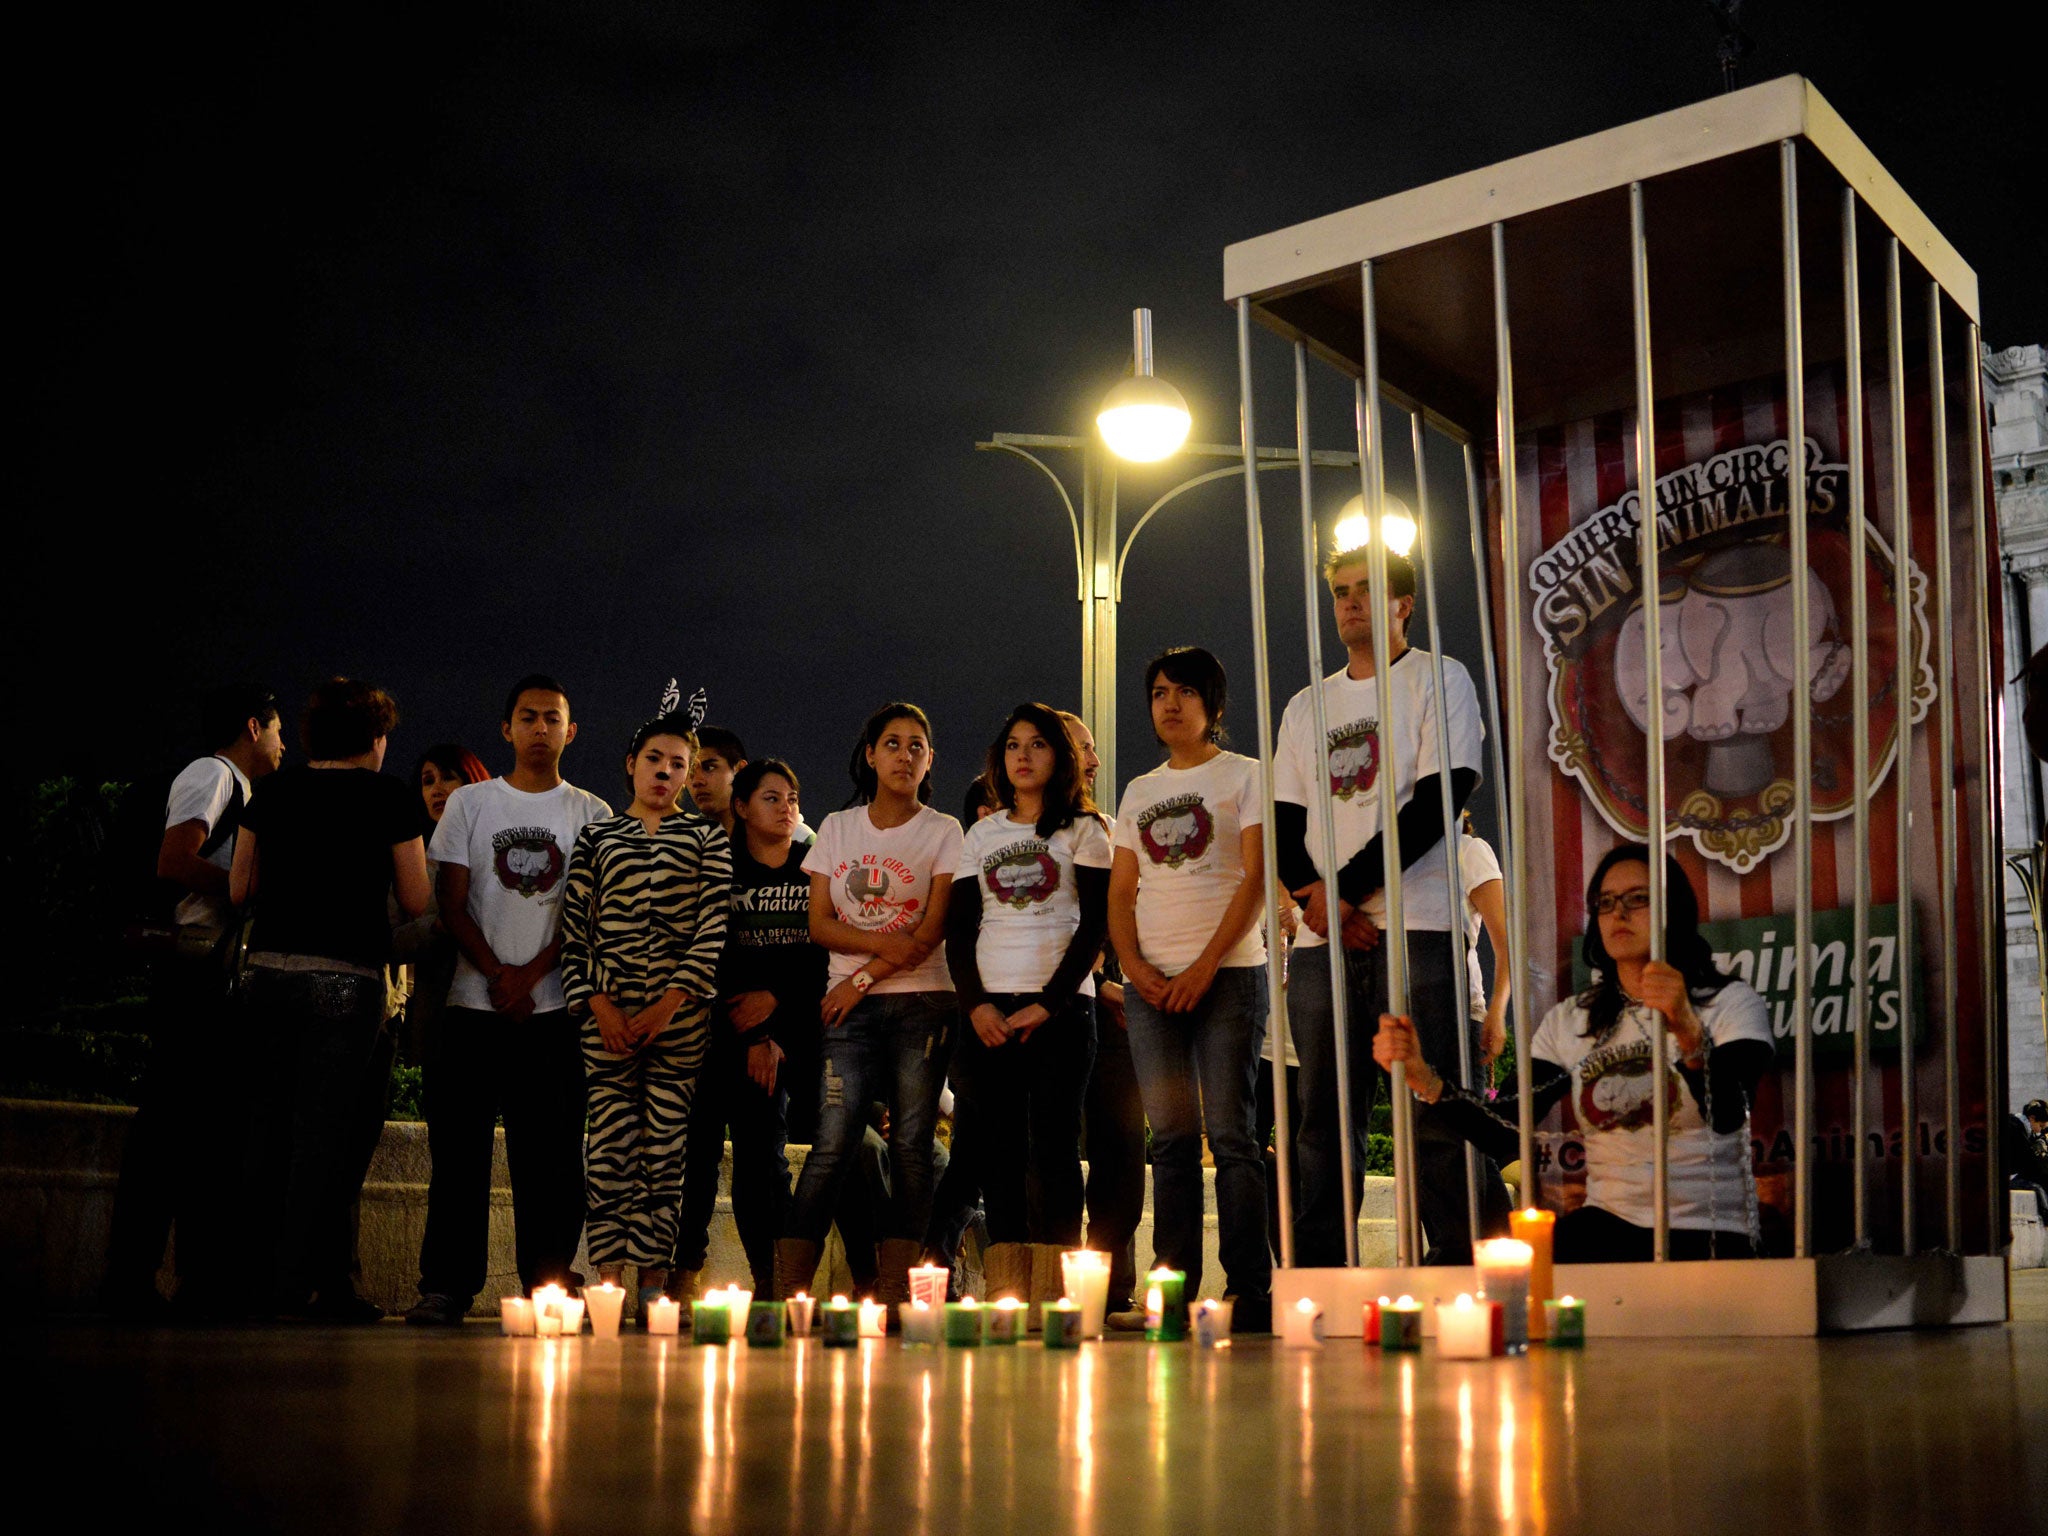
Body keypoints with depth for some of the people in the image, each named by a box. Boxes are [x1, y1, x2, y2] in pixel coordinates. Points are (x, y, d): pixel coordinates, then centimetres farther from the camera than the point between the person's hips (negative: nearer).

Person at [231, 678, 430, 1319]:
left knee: (273, 1122, 13)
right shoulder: (388, 797, -1)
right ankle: (304, 1283, 0)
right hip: (345, 978, -5)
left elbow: (238, 889, 13)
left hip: (269, 971, 5)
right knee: (326, 1127, -1)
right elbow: (415, 901, 0)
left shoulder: (273, 791, 10)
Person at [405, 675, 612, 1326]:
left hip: (555, 1009, 0)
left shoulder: (592, 814, 9)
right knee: (459, 1149, -1)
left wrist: (530, 974, -10)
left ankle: (547, 1290, 5)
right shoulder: (470, 803, 11)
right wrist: (496, 974, -9)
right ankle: (446, 1288, 6)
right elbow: (452, 904, 5)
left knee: (549, 1156, -1)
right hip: (474, 1004, 1)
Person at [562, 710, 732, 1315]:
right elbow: (575, 926, 8)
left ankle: (654, 1279, 3)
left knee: (666, 1145, -1)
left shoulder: (707, 836, 10)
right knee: (611, 1142, -3)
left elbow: (714, 925, 1)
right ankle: (608, 1279, 0)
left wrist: (671, 1003, -9)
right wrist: (597, 1004, -4)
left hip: (681, 1009, -1)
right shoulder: (596, 836, 13)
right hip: (608, 1009, 1)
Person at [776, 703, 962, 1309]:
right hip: (850, 1007, 1)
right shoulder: (837, 828, 13)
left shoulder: (944, 832, 6)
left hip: (922, 1004, -1)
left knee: (911, 1145, -3)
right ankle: (788, 1287, -7)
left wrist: (864, 978, -8)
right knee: (833, 1142, -9)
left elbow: (933, 931, -2)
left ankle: (893, 1292, 1)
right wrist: (886, 943, -10)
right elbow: (819, 924, 6)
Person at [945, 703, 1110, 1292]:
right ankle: (1004, 1297, 1)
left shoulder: (1083, 829, 7)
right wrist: (976, 1006, -5)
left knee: (1054, 1149, -6)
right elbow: (959, 932, 11)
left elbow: (1094, 927, -1)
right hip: (987, 1011, 3)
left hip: (1059, 1008, -3)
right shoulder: (981, 834, 16)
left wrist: (1047, 1004, -11)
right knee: (999, 1152, 0)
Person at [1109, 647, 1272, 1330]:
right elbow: (1121, 894, 15)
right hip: (1150, 984, 4)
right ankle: (1173, 1292, 6)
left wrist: (1204, 967, -13)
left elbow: (1257, 881, -5)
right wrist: (1135, 966, -3)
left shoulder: (1244, 776, 5)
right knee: (1172, 1138, 4)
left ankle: (1251, 1293, -6)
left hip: (1228, 973, -4)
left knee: (1230, 1132, -8)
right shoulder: (1138, 792, 19)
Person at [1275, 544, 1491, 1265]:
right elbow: (1284, 825, 14)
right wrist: (1315, 900, -6)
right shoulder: (1307, 706, 20)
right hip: (1321, 937, 5)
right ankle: (1316, 1281, 7)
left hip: (1416, 930, -5)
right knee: (1325, 1120, 4)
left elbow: (1439, 800, -7)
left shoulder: (1438, 680, 5)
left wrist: (1343, 890, -11)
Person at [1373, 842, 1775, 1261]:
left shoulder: (1732, 1004, 3)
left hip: (1707, 1236, -3)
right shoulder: (1570, 1021, 13)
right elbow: (1504, 1131, 0)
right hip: (1606, 1227, 3)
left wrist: (1688, 1032, -37)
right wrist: (1422, 1077, -17)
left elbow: (1728, 1116, -18)